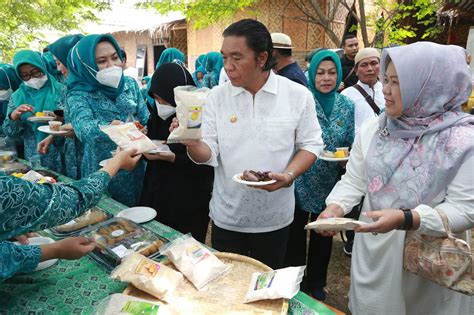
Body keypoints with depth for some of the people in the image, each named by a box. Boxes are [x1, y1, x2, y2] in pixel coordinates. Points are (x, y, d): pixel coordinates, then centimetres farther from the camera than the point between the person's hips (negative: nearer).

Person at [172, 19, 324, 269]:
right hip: (226, 216, 1)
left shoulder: (298, 95, -8)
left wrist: (288, 175, -20)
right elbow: (208, 154, -6)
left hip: (274, 217, 0)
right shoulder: (217, 97, -4)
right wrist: (192, 143, -28)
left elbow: (310, 145, -3)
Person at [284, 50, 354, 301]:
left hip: (330, 183, 4)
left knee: (323, 233, 18)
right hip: (301, 181, -3)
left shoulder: (347, 106, 1)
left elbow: (350, 144, 8)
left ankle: (316, 282, 39)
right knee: (295, 231, 10)